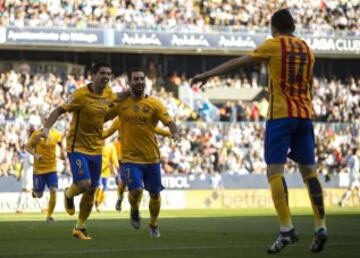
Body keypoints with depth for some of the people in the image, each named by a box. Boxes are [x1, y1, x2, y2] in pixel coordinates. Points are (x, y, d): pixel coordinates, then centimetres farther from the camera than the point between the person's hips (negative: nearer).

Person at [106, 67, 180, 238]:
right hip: (130, 158, -1)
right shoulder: (121, 103, 2)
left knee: (155, 194, 8)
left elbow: (169, 122, -11)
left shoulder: (154, 103, -1)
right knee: (135, 190, -20)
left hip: (152, 158, 1)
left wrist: (175, 133, -30)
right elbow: (103, 117, 12)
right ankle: (134, 211, 16)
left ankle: (153, 225, 35)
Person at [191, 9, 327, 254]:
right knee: (309, 171, 8)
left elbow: (237, 62, 0)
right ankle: (320, 227, 3)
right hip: (304, 114, 5)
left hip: (281, 114, -5)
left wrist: (207, 75, 6)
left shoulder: (273, 45, -1)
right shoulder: (306, 49, 14)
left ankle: (287, 229, -18)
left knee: (275, 171, -7)